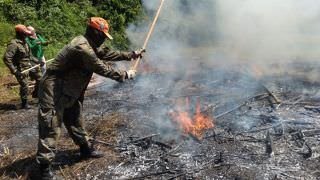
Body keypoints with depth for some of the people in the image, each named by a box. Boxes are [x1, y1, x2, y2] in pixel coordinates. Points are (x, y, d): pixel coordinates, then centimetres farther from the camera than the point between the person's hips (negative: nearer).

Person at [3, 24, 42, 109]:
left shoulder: (24, 42, 7)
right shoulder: (14, 44, -20)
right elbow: (6, 58, -26)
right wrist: (14, 70, -27)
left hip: (29, 66, 9)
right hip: (21, 69, -9)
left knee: (39, 77, 12)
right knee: (25, 86, -3)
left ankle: (35, 93, 31)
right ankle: (24, 103, 16)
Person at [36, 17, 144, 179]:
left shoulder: (90, 45, 7)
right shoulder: (82, 48, -26)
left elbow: (107, 53, 16)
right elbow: (102, 69, -21)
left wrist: (131, 55, 14)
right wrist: (125, 75, -10)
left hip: (69, 91, 10)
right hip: (54, 91, -10)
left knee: (75, 121, 20)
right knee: (51, 128, -5)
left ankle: (85, 149, 35)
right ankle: (45, 166, 4)